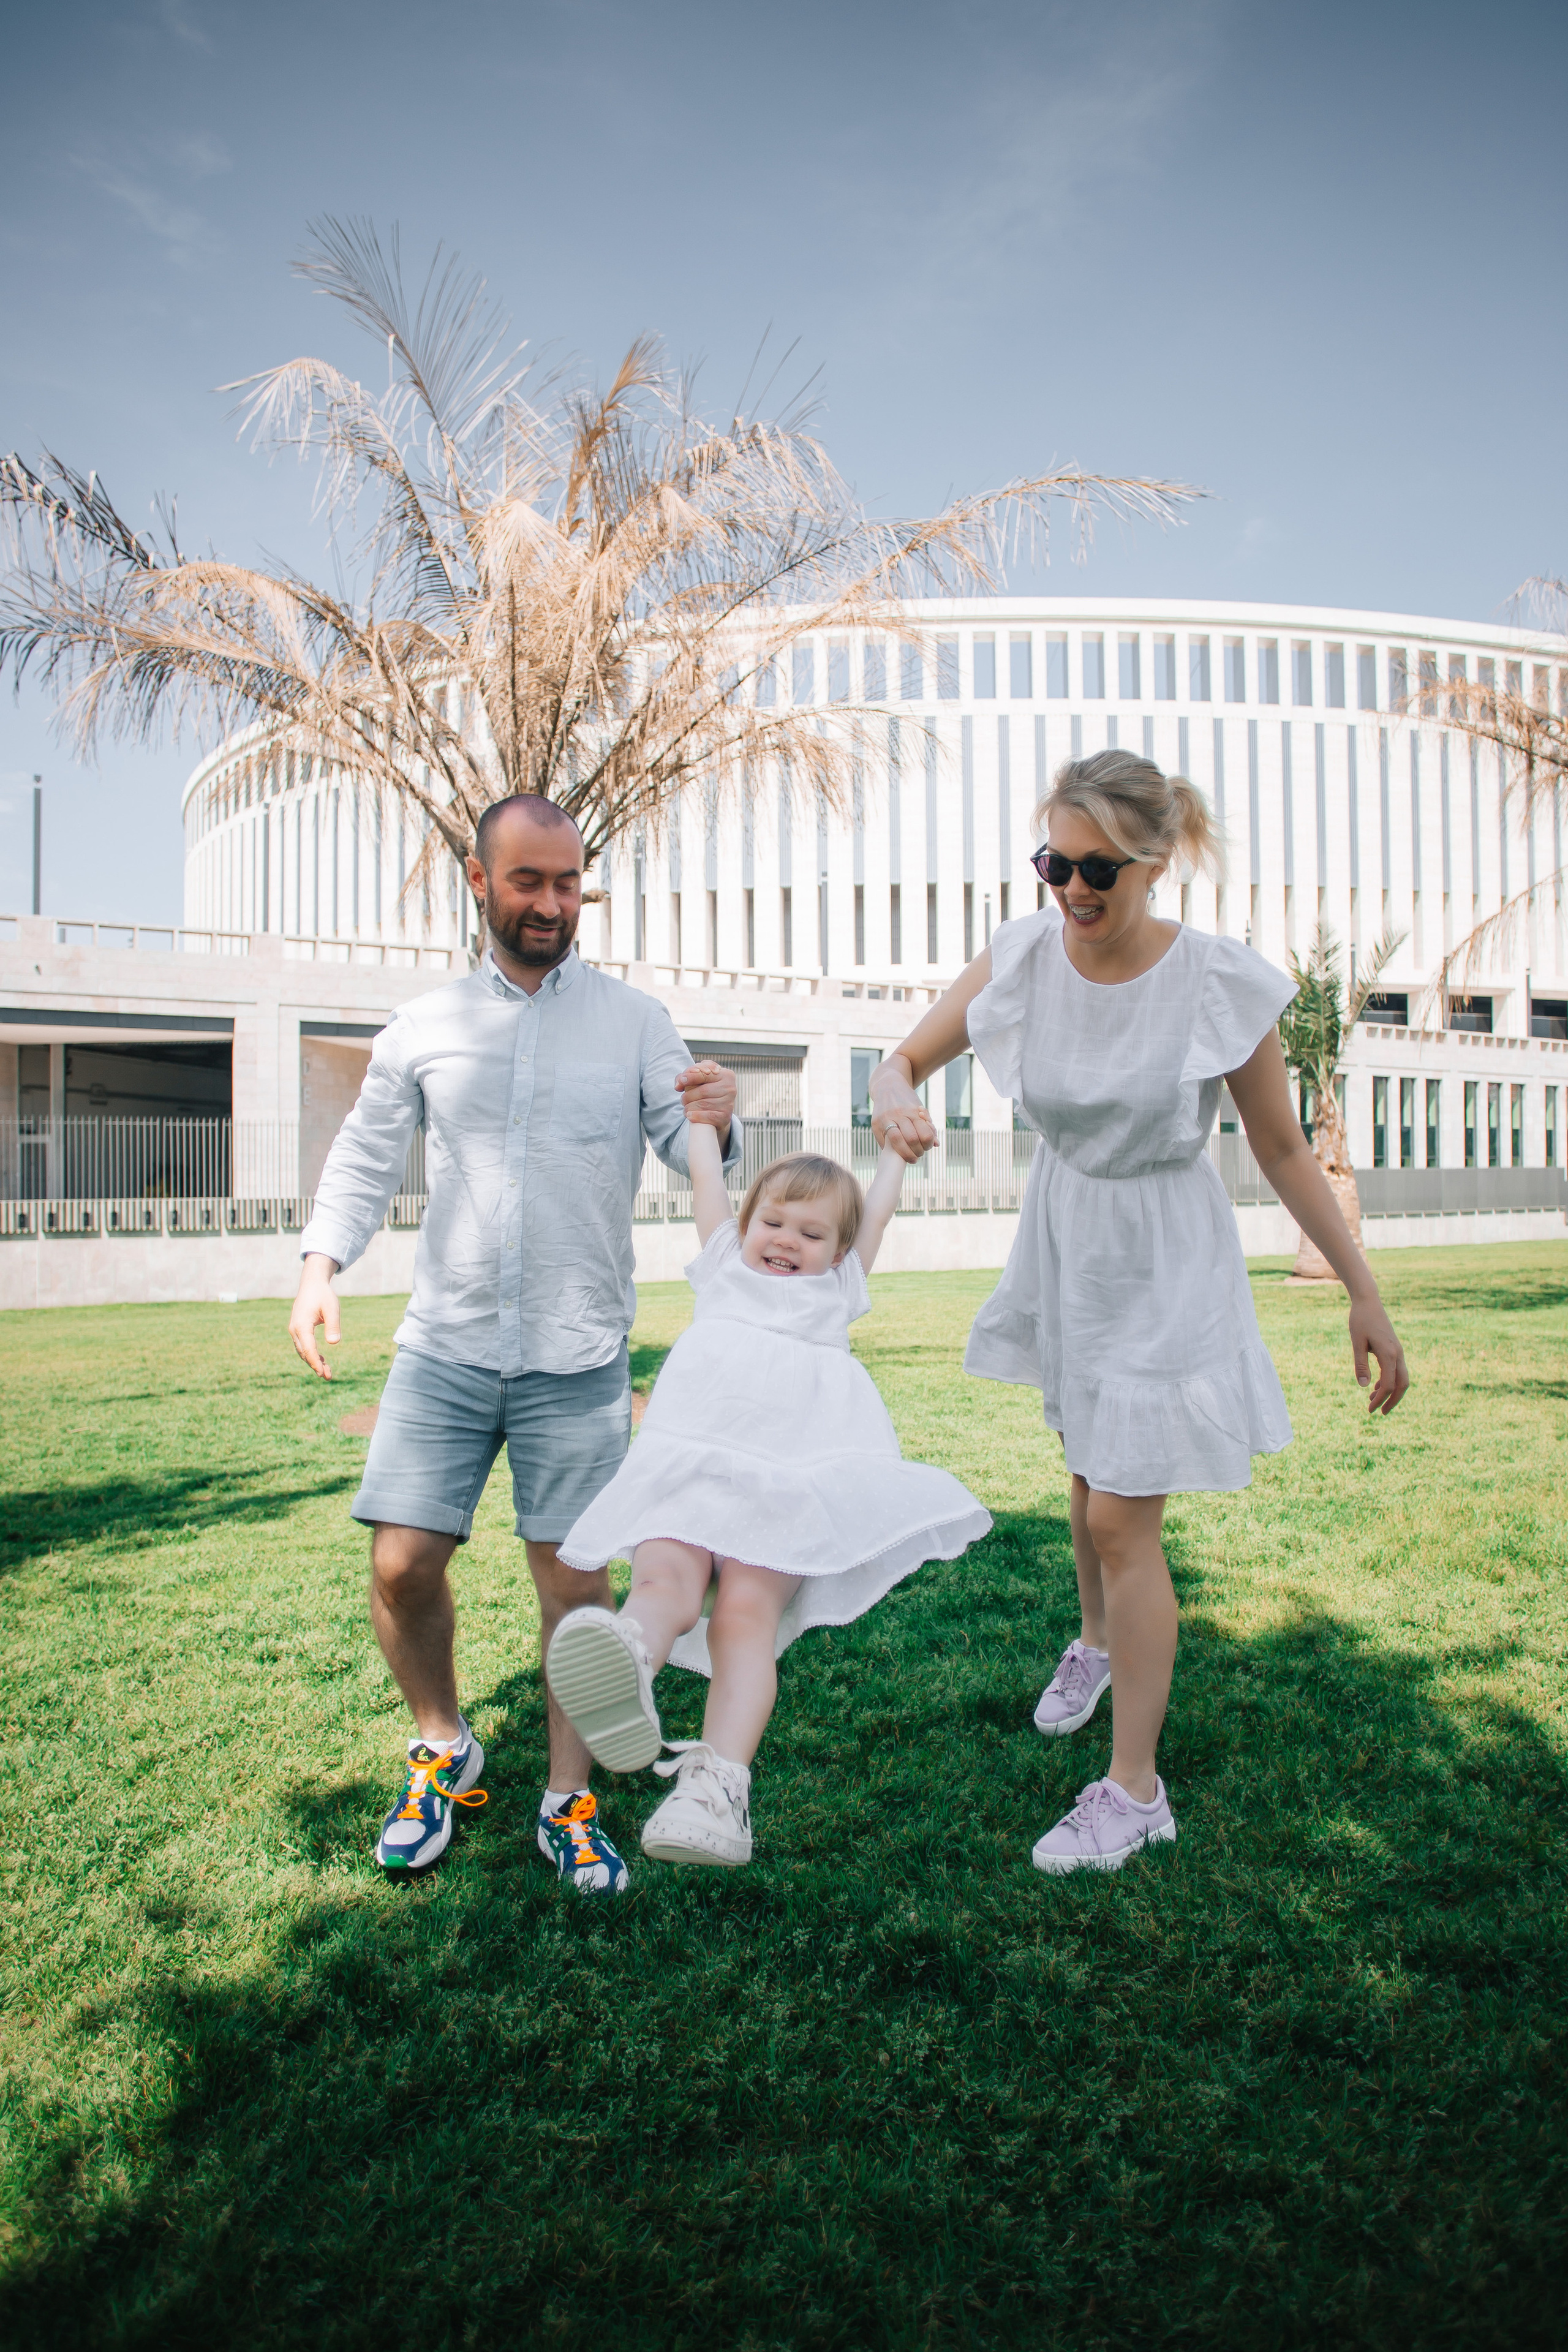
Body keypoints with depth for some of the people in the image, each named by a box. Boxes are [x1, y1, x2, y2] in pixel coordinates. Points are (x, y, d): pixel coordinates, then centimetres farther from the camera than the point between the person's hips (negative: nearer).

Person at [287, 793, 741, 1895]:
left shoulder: (634, 1019, 4)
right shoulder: (426, 1024, 6)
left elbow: (689, 1151, -2)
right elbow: (366, 1155, 10)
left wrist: (717, 1125, -26)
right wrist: (320, 1267, -6)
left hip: (578, 1357, -1)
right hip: (446, 1346, 1)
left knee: (573, 1581, 2)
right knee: (403, 1566, -1)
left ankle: (569, 1803, 22)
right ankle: (445, 1752, 27)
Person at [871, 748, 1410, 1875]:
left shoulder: (1221, 983, -21)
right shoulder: (1024, 957, -12)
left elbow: (1285, 1150, -10)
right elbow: (906, 1057, -3)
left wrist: (1364, 1294, -6)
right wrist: (897, 1102, -28)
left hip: (1165, 1263, -4)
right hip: (1065, 1243, 4)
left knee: (1124, 1520, -4)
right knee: (1091, 1477, 23)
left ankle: (1136, 1793, 14)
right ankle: (1098, 1642, 54)